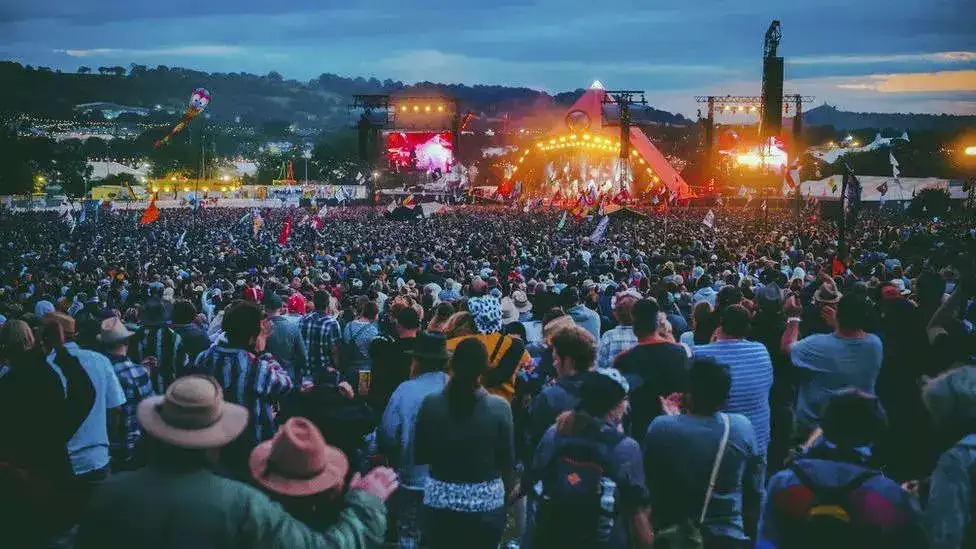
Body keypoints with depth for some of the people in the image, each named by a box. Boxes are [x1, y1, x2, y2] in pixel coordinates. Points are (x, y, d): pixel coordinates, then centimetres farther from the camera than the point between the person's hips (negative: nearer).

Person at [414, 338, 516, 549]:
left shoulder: (430, 403, -9)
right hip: (486, 504, -1)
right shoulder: (499, 407, -13)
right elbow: (507, 460, -5)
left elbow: (419, 457, 1)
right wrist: (507, 491, 12)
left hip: (439, 503, 1)